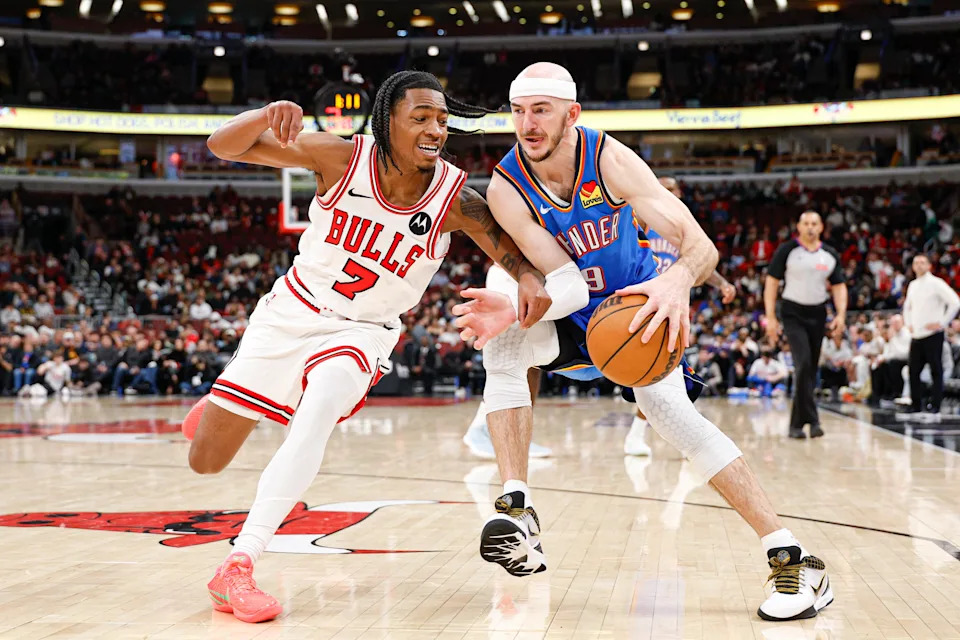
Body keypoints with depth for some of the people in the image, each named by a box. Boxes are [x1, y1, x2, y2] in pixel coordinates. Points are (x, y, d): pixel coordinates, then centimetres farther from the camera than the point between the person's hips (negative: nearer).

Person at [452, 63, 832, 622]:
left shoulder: (611, 160, -25)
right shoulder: (506, 188, -21)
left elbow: (702, 246, -33)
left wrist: (678, 281, -57)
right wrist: (514, 310, -51)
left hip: (636, 306, -2)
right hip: (572, 321, 2)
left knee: (669, 409, -23)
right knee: (504, 345, -26)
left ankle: (794, 560, -22)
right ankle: (517, 510, -24)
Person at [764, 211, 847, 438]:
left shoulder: (830, 255, 7)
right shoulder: (787, 250, -5)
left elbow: (838, 286, 11)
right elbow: (772, 283, -4)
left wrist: (841, 314, -5)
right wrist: (771, 318, -10)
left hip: (817, 314, 4)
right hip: (793, 313, -4)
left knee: (811, 369, 7)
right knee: (803, 364, -19)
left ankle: (796, 424, 18)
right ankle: (812, 420, -17)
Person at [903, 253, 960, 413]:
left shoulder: (936, 283, -6)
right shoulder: (912, 285, 15)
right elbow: (907, 306, 31)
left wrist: (942, 323, -13)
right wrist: (908, 323, 17)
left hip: (932, 335, -6)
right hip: (916, 336, 7)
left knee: (936, 371, -3)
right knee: (913, 371, 5)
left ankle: (935, 405, 0)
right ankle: (917, 405, 12)